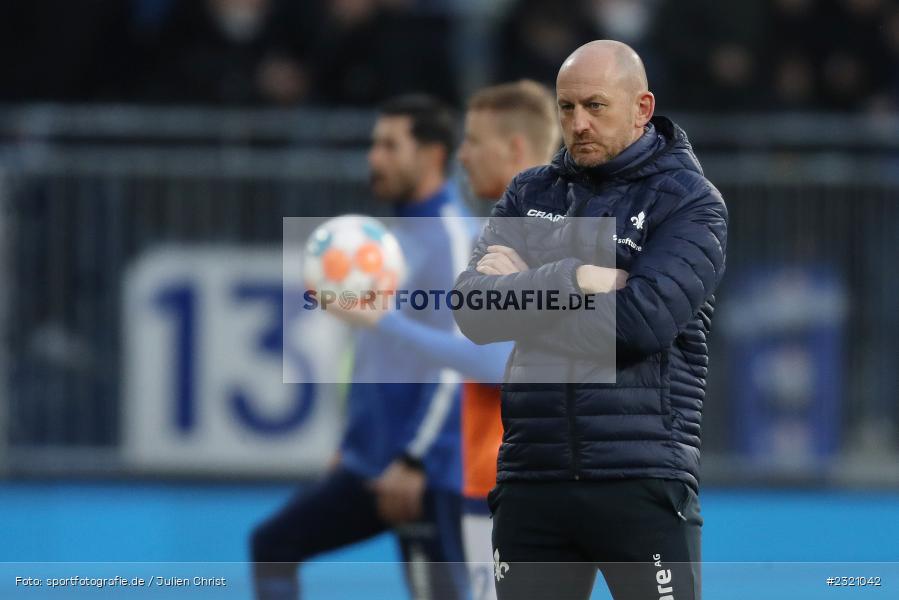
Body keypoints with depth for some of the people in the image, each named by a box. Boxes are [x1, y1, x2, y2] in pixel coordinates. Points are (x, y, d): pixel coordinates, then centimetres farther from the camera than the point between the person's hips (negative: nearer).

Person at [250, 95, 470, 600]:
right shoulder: (400, 234, 15)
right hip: (373, 463, 10)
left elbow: (454, 364, -20)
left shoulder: (450, 236, -13)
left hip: (424, 469, -10)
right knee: (273, 546, 10)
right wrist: (354, 445, 25)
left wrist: (413, 462, -22)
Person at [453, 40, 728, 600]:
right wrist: (569, 280, -13)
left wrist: (524, 290, -5)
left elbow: (644, 319, -15)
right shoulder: (530, 194, 14)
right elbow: (473, 309, 1)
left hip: (644, 483, -4)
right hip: (531, 478, 4)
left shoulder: (689, 201, 0)